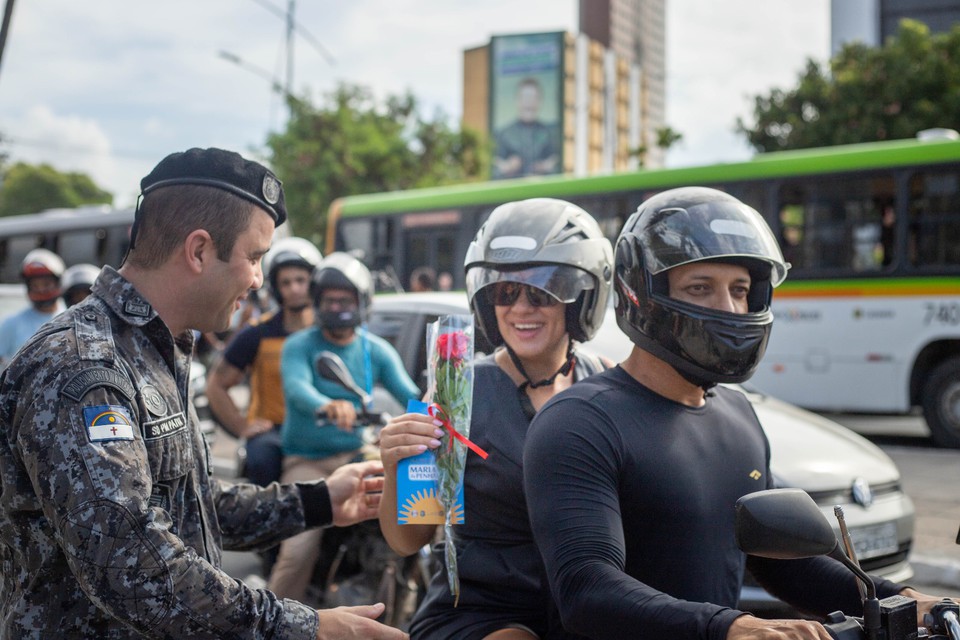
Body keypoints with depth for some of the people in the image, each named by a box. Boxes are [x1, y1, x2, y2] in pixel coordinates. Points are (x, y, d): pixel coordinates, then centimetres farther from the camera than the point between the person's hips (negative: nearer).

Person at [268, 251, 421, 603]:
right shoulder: (299, 346, -2)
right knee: (298, 552, -21)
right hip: (307, 460, -3)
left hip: (357, 454, 3)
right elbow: (296, 387, -23)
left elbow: (409, 394, -5)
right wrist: (327, 407, -46)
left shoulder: (377, 350, 8)